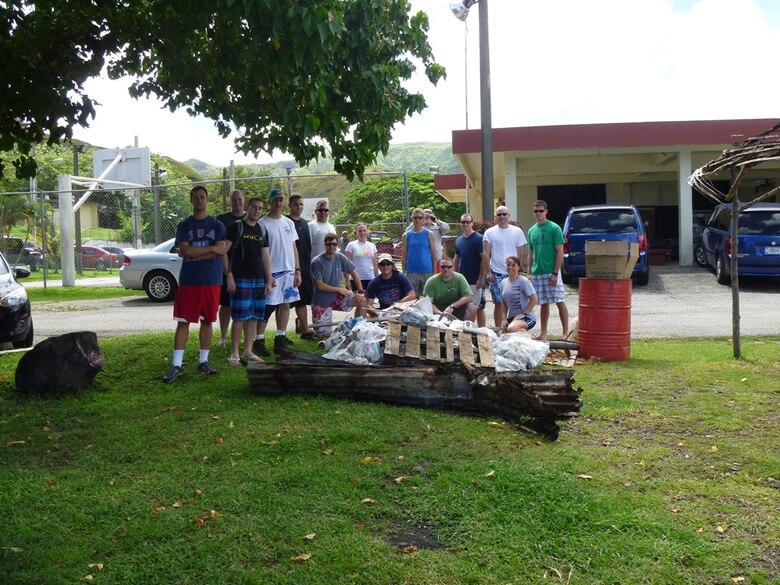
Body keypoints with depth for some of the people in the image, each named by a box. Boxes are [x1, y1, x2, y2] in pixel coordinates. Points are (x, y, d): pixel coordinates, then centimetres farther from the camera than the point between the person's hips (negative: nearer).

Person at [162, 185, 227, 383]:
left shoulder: (217, 225, 6)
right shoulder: (184, 225, 5)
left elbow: (219, 252, -8)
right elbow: (185, 251, -9)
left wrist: (194, 253, -11)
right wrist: (212, 249, -9)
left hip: (211, 281, 1)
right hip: (188, 280, -1)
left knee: (207, 321, 7)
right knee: (182, 321, -2)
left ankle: (203, 361, 17)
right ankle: (176, 364, 0)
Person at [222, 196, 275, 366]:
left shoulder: (262, 230, 14)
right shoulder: (236, 227, -3)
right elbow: (223, 252, -7)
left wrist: (269, 280, 10)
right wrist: (229, 276, -14)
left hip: (259, 280, 6)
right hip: (240, 280, -6)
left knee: (254, 317, 7)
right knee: (239, 318, -7)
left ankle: (248, 352, 16)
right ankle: (234, 354, 0)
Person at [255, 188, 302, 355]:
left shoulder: (289, 222, 12)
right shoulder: (263, 223, -6)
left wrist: (297, 271, 8)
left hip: (289, 271, 6)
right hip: (272, 272, -6)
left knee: (285, 305, 8)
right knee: (268, 307, -6)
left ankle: (280, 339, 16)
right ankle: (259, 340, -1)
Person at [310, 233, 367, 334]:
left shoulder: (340, 257, -4)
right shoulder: (317, 262, -18)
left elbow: (353, 272, 3)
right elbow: (319, 285, -19)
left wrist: (361, 291, -6)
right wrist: (339, 289, -13)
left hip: (336, 297, 5)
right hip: (321, 302, -5)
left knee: (362, 300, -11)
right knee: (324, 333, -3)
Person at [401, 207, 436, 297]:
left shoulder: (429, 234, 4)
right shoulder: (406, 235, 6)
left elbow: (434, 254, 5)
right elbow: (404, 255, 8)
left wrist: (434, 271, 1)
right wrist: (403, 272, 3)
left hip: (426, 271, -1)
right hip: (411, 272, 1)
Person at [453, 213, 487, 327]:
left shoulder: (478, 238, -7)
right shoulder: (458, 240, 11)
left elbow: (484, 259, -10)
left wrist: (481, 278, -15)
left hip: (475, 281, -6)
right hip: (461, 280, 6)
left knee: (479, 307, 2)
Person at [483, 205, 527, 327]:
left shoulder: (517, 231, 3)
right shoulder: (489, 232, 3)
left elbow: (521, 253, 4)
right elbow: (486, 254, 1)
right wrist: (488, 272, -5)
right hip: (496, 273, 0)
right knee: (498, 303, 4)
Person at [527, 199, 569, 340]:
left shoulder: (554, 228, -6)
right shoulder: (532, 230, 12)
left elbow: (560, 252, -9)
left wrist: (555, 273, -15)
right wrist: (529, 273, 10)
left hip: (551, 272, -5)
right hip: (537, 273, 5)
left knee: (560, 302, -2)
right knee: (543, 304, 11)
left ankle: (566, 332, 5)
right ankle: (543, 333, 16)